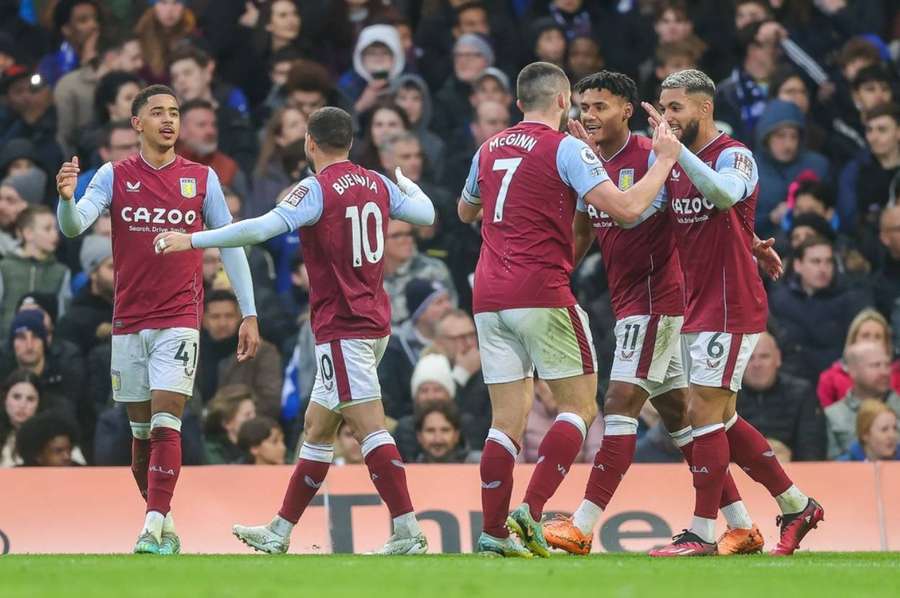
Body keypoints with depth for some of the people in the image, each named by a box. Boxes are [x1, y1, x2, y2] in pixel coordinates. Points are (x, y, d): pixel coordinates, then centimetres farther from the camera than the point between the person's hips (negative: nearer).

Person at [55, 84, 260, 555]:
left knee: (166, 424, -13)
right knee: (141, 431, 8)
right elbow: (73, 226, -9)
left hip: (179, 319, -2)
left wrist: (249, 313, 2)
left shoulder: (202, 178, 3)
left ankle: (154, 530, -18)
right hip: (128, 321, 2)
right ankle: (163, 523, 20)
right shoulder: (114, 176, 3)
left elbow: (231, 246, 7)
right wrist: (66, 198, -32)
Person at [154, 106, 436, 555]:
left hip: (343, 327, -9)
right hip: (373, 321, 9)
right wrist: (409, 186, 44)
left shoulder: (317, 189, -13)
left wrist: (192, 240, -19)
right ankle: (280, 532, 19)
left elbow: (260, 229, -23)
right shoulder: (377, 185, 9)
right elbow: (427, 215, 22)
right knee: (317, 426, 14)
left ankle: (407, 531, -18)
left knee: (369, 427, -12)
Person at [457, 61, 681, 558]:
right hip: (542, 294, -6)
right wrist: (664, 162, 0)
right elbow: (627, 208, -13)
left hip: (489, 297, 6)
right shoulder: (564, 148, -5)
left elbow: (465, 212, 33)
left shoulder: (490, 149, 14)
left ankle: (493, 534, 1)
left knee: (508, 418, 7)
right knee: (580, 405, 3)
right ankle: (531, 512, -12)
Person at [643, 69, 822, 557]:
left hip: (730, 308, -9)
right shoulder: (676, 164, 11)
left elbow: (723, 194, -34)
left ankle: (702, 533, -4)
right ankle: (797, 507, 23)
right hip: (697, 310, 9)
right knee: (720, 419, 12)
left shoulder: (734, 156, -13)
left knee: (704, 412, -9)